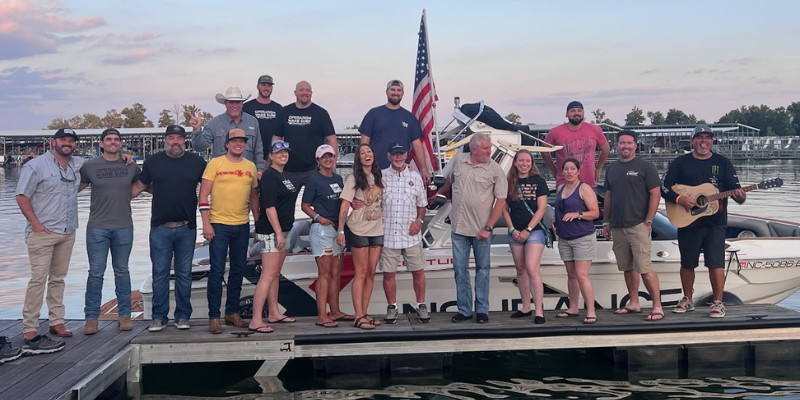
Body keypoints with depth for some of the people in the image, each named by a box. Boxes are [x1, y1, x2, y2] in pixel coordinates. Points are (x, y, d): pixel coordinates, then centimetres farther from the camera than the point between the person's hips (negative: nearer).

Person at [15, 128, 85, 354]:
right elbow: (22, 197, -6)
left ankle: (56, 322, 20)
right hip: (42, 233, -6)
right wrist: (35, 223, -13)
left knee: (58, 278, 12)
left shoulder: (77, 164, 11)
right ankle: (29, 333, -10)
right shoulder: (36, 166, -5)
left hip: (68, 233, 6)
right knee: (39, 280, -10)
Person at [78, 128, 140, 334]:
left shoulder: (131, 166, 5)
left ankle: (124, 315, 16)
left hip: (124, 227, 2)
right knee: (96, 273, -1)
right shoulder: (89, 166, 1)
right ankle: (91, 317, 6)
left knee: (122, 271, 10)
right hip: (97, 228, -2)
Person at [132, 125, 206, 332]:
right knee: (160, 273, 3)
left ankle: (183, 316, 15)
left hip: (186, 228, 0)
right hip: (160, 228, 0)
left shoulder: (196, 162, 3)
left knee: (184, 274, 7)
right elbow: (138, 186, 9)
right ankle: (159, 317, 11)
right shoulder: (153, 162, 3)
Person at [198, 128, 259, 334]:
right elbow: (203, 195, -5)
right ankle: (214, 317, 3)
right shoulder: (215, 163, -2)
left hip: (242, 226, 4)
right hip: (219, 224, -4)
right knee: (217, 271, -3)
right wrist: (206, 223, -11)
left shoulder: (251, 167, 9)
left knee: (238, 270, 11)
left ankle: (232, 313, 22)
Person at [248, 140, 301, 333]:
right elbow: (269, 207, -18)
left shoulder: (283, 175, 15)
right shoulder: (269, 176, -12)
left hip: (282, 230, 9)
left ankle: (274, 313, 22)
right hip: (271, 232, -9)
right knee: (268, 275, -11)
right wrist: (278, 233, -20)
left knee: (275, 274, 14)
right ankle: (256, 320, -11)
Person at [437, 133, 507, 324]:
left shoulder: (495, 169, -8)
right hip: (459, 227, 3)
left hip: (481, 229, -3)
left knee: (482, 270, 8)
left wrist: (488, 228, -14)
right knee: (460, 270, 6)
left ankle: (482, 311, 16)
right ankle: (464, 310, 14)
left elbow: (501, 200, -10)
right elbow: (449, 180, 22)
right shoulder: (459, 161, 1)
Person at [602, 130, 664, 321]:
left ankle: (657, 307, -7)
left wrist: (648, 221, -12)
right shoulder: (611, 168, 14)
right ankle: (633, 303, 21)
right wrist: (606, 222, 15)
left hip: (638, 225, -6)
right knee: (627, 267, 12)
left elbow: (655, 194, -6)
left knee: (645, 267, -11)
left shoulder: (645, 166, -3)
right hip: (617, 227, 6)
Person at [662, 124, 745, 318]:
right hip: (687, 221, 1)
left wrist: (740, 197, -24)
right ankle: (688, 300, 24)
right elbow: (663, 187, -1)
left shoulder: (723, 162, 5)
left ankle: (718, 303, 4)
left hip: (715, 223, -1)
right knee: (687, 263, 10)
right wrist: (679, 199, -17)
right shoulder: (680, 162, 3)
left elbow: (735, 188, -1)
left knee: (716, 263, -5)